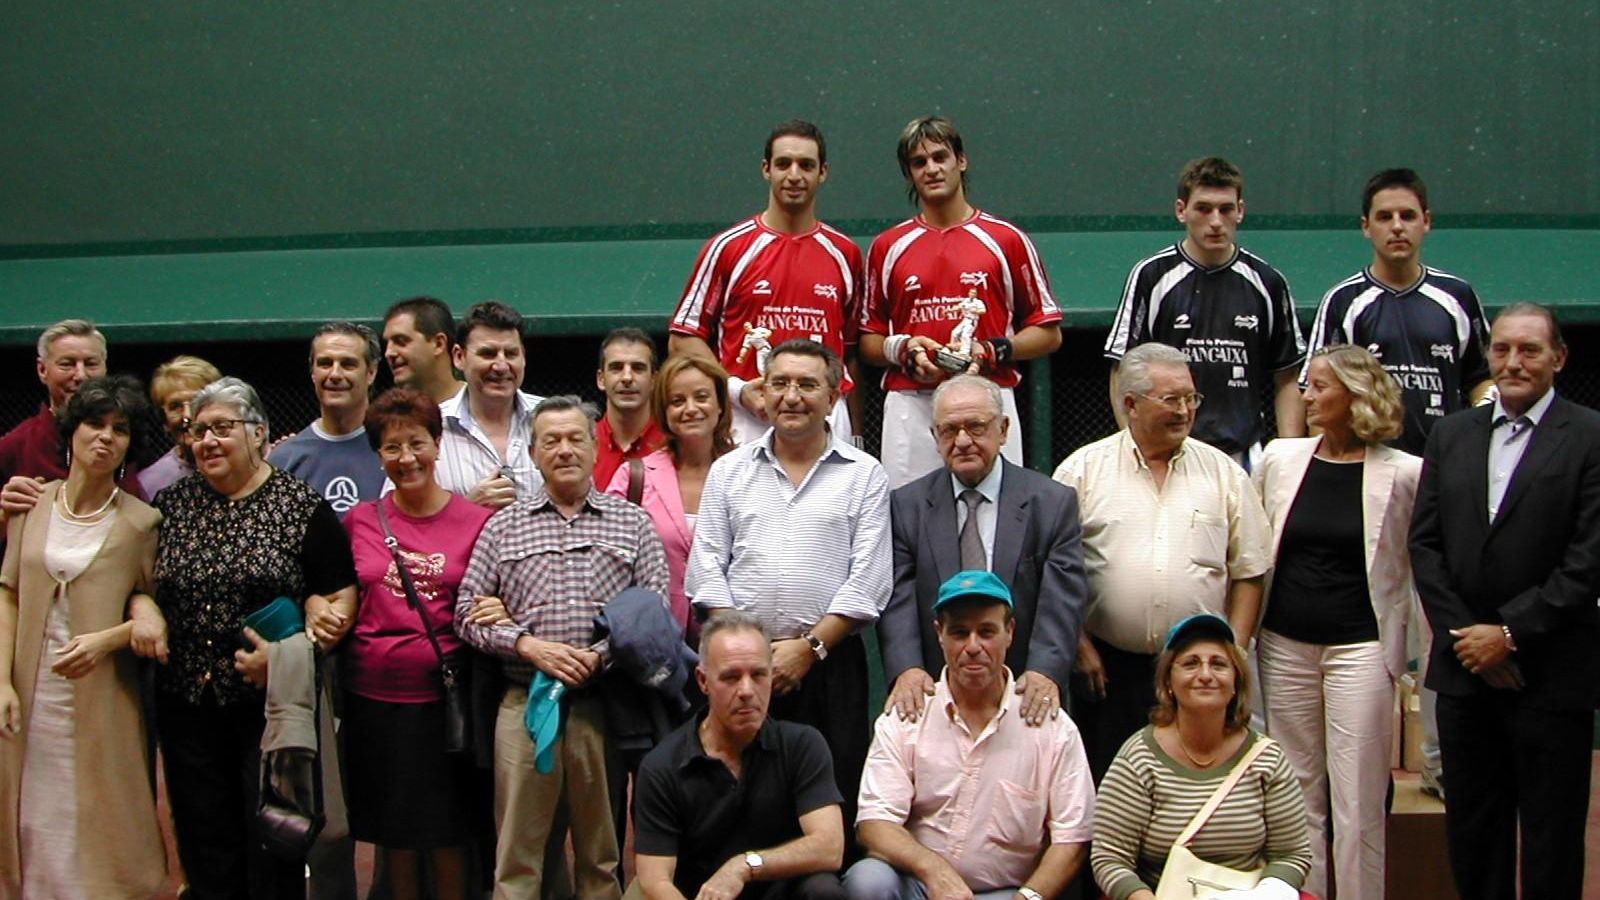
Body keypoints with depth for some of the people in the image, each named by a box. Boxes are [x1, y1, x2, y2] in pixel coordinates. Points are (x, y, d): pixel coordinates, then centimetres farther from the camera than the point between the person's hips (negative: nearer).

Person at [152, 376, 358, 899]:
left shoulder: (301, 507, -3)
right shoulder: (170, 505, 9)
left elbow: (337, 595, -5)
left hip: (272, 702, -4)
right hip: (186, 703, 4)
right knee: (204, 842, 9)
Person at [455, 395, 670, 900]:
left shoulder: (632, 523, 9)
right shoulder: (504, 527, 11)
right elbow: (467, 612, 6)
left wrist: (601, 656, -11)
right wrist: (528, 645, -8)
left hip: (603, 702, 0)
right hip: (525, 702, 0)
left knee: (602, 850, 6)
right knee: (517, 849, 2)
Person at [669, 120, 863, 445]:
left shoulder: (845, 254, 11)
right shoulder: (728, 248, 3)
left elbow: (852, 351, 15)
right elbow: (682, 339, 3)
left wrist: (855, 436, 11)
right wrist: (737, 389, -11)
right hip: (748, 420, -2)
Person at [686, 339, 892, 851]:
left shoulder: (864, 476, 6)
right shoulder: (729, 472, 13)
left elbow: (868, 581, -1)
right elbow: (707, 569, 7)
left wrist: (809, 647, -9)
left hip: (828, 664, -1)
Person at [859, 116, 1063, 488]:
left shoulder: (1007, 240, 6)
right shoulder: (888, 247, 12)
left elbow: (1049, 333, 8)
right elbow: (868, 341, 15)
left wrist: (993, 351, -8)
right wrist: (903, 349, -6)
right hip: (909, 407, 1)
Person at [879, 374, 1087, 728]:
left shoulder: (1054, 503, 1)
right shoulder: (907, 505, 5)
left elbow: (1063, 600, -8)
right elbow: (898, 598, -4)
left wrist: (1046, 673, -24)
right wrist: (906, 669, -22)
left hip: (1024, 700, 0)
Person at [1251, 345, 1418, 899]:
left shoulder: (1403, 474, -5)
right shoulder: (1280, 459, 5)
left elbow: (1423, 566, 1)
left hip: (1361, 647, -3)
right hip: (1285, 643, 3)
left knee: (1358, 802, -2)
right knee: (1297, 793, 9)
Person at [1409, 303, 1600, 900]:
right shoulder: (1451, 435, 9)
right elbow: (1424, 543, 6)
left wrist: (1509, 632, -13)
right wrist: (1463, 633, -6)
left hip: (1551, 672, -4)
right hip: (1465, 669, 4)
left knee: (1551, 840, 5)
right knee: (1472, 828, 13)